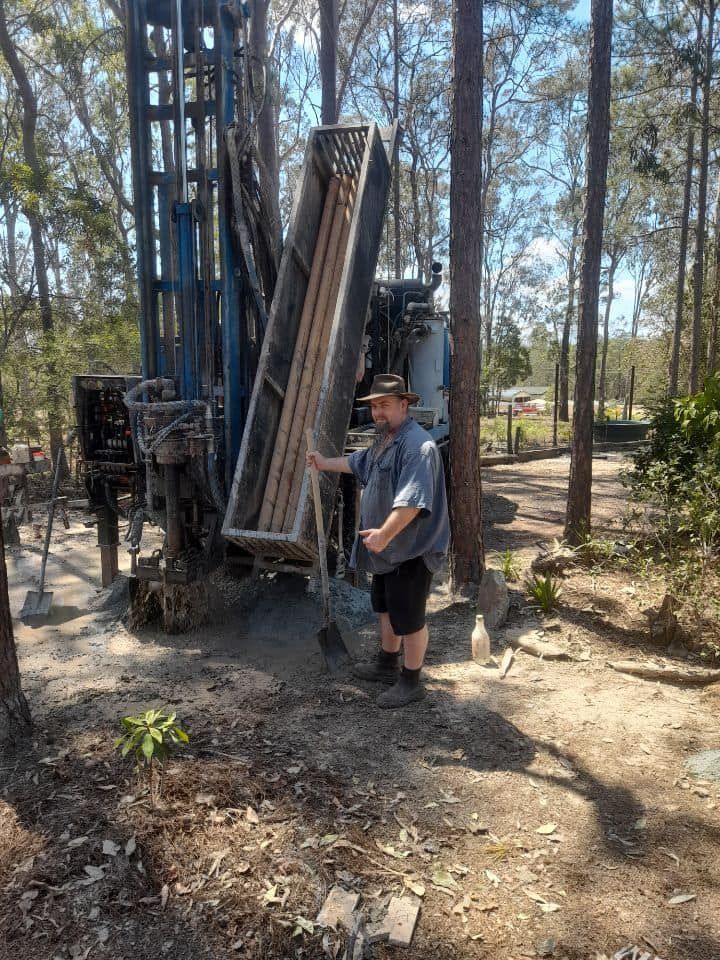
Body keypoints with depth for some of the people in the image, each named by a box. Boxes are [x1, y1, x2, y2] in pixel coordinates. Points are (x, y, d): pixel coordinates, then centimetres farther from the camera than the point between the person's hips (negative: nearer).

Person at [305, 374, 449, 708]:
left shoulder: (417, 445, -23)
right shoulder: (383, 441, 11)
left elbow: (411, 501, -33)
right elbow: (357, 462, 33)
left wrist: (384, 534, -38)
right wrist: (325, 462, 38)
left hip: (410, 549, -10)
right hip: (386, 548, 10)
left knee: (409, 617, 3)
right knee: (385, 607, 24)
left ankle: (411, 682, 19)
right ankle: (387, 664, 42)